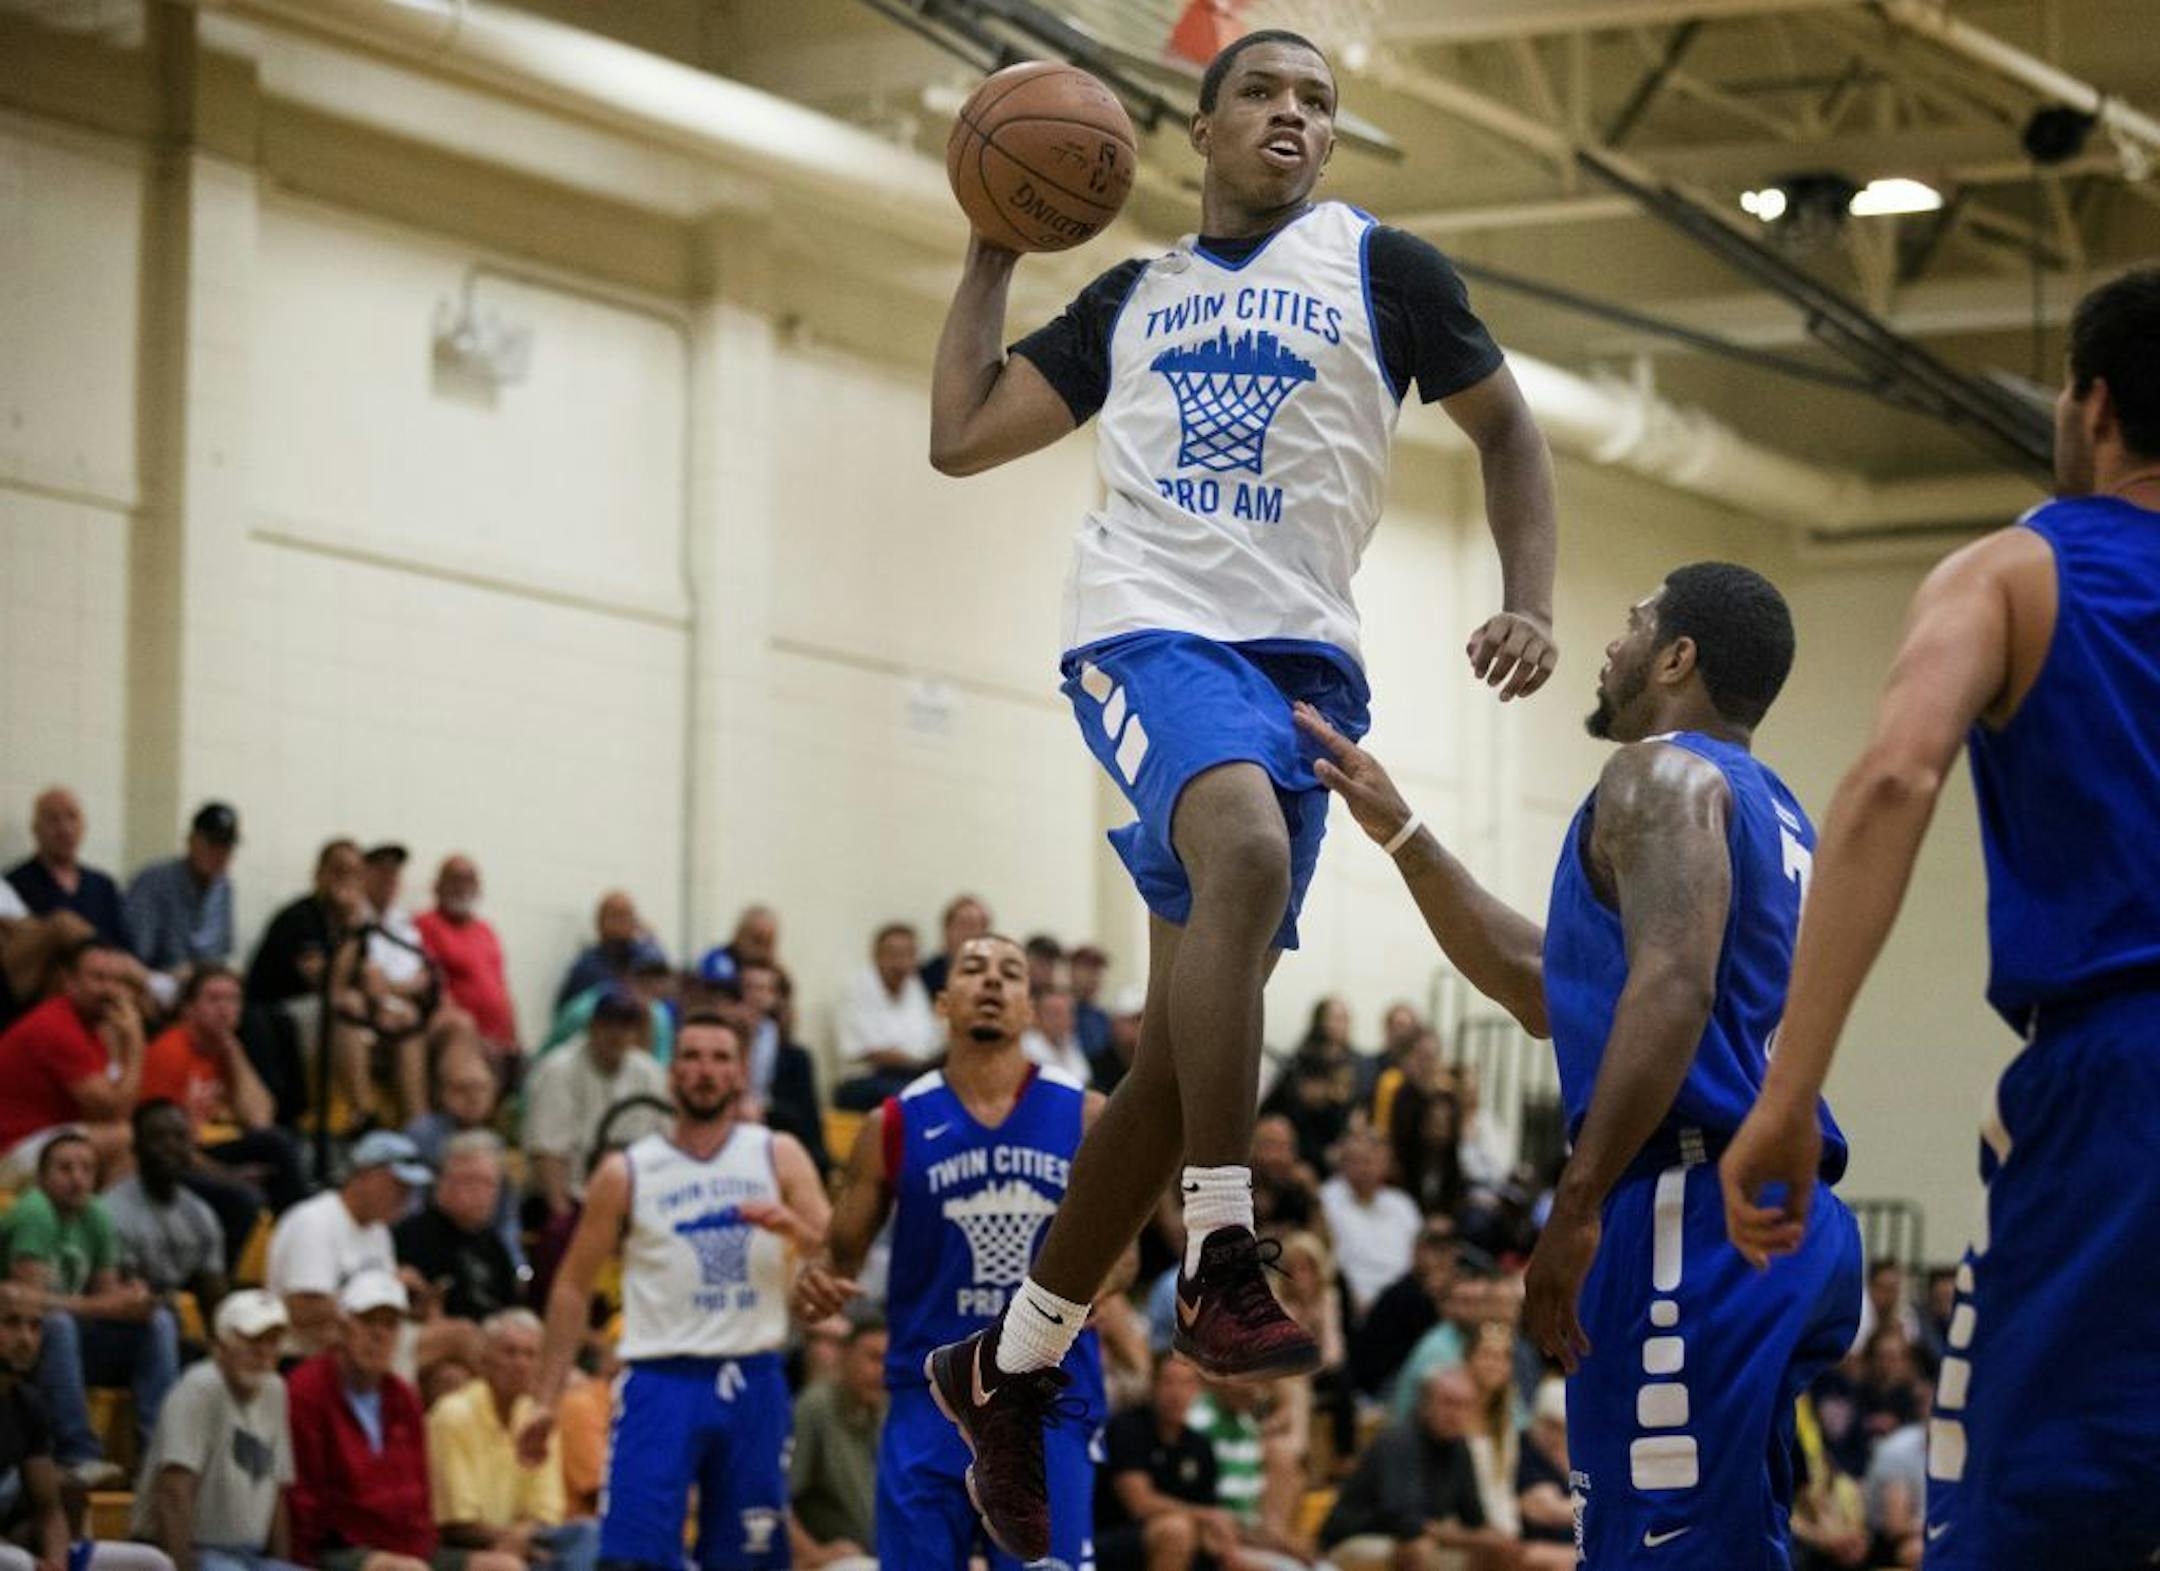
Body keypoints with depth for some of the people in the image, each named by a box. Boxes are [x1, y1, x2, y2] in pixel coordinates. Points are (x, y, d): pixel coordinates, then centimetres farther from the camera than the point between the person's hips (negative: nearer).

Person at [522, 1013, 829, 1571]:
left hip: (753, 1382, 2)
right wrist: (546, 1399, 0)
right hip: (662, 1380, -2)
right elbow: (573, 1286, 6)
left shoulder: (778, 1157, 7)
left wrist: (794, 1228, -20)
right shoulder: (627, 1173, 3)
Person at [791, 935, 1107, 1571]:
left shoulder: (1084, 1117, 3)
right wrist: (818, 1281, -15)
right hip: (931, 1394, 0)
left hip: (1049, 1403, 0)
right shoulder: (895, 1125, 3)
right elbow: (840, 1255, 8)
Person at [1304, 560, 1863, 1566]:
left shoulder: (1662, 773, -3)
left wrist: (1577, 1206, -25)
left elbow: (1671, 989, -21)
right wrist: (1398, 832, 31)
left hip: (1697, 1217, -10)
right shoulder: (1769, 813, 27)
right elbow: (1546, 990, 31)